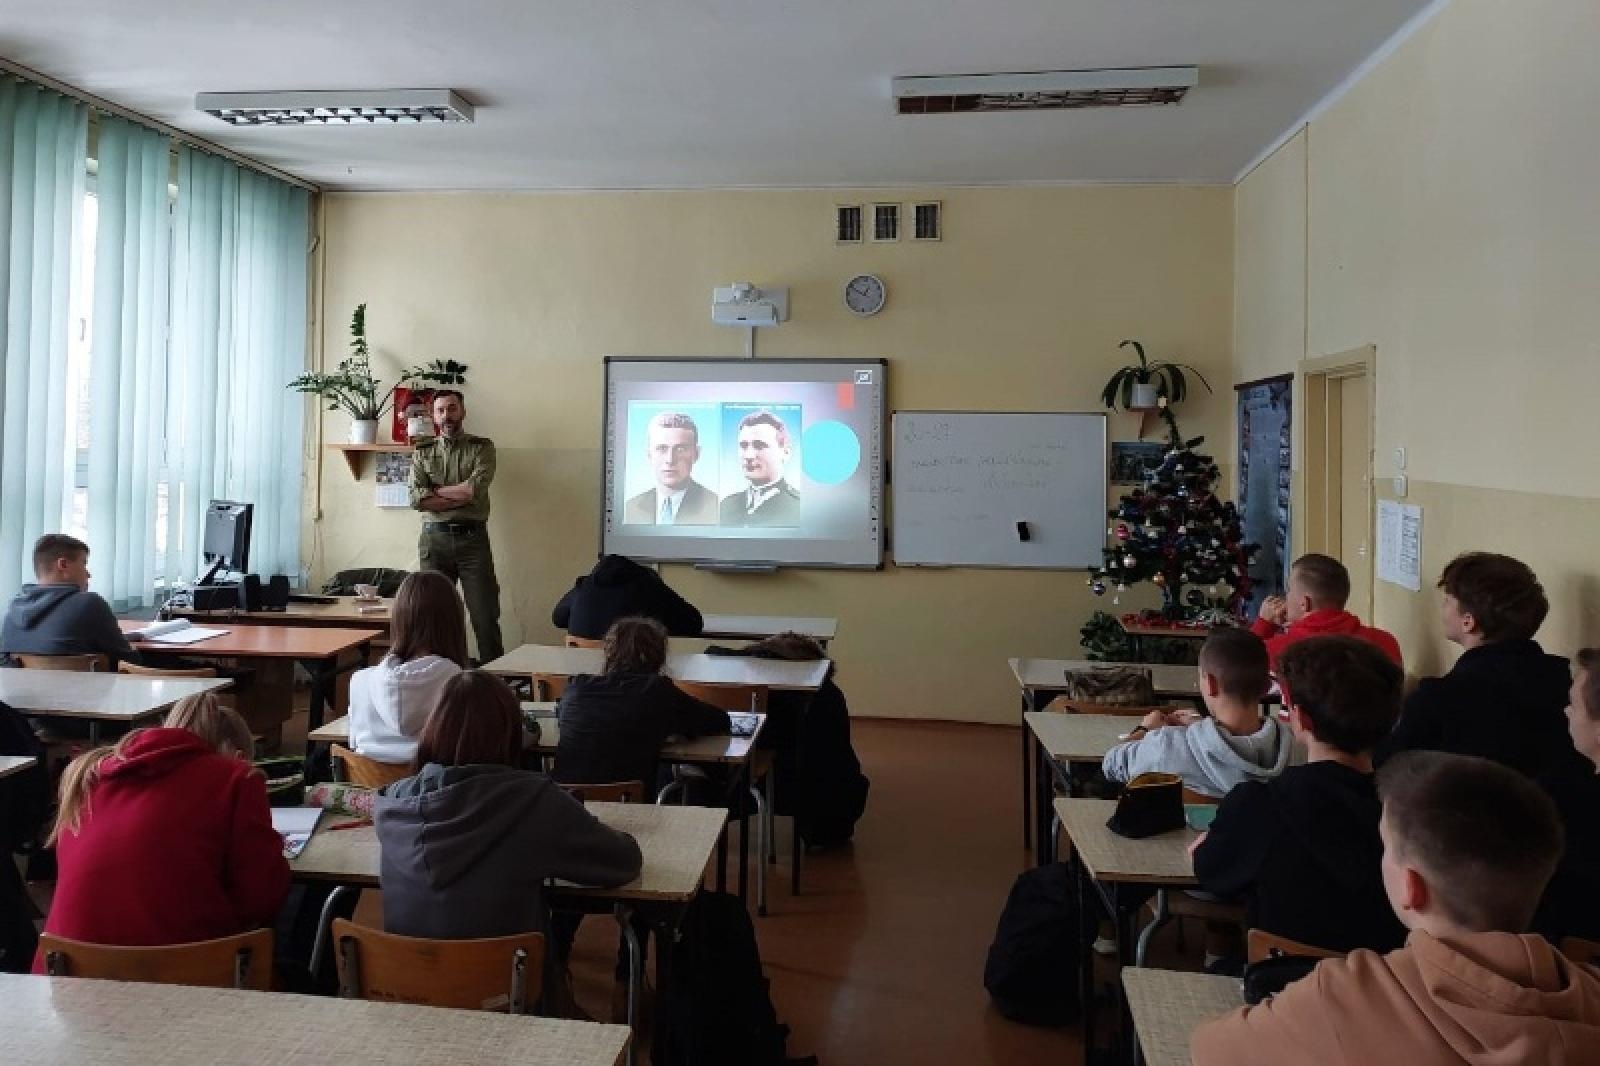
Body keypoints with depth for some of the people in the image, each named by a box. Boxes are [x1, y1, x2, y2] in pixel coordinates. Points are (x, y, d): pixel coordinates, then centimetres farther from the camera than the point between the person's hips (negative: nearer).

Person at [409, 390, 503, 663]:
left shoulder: (482, 447, 6)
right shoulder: (422, 451, 12)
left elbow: (476, 487, -11)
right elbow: (417, 499, -3)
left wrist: (436, 492, -2)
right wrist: (461, 497, -8)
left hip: (473, 539, -2)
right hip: (434, 539, 2)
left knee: (486, 617, -3)